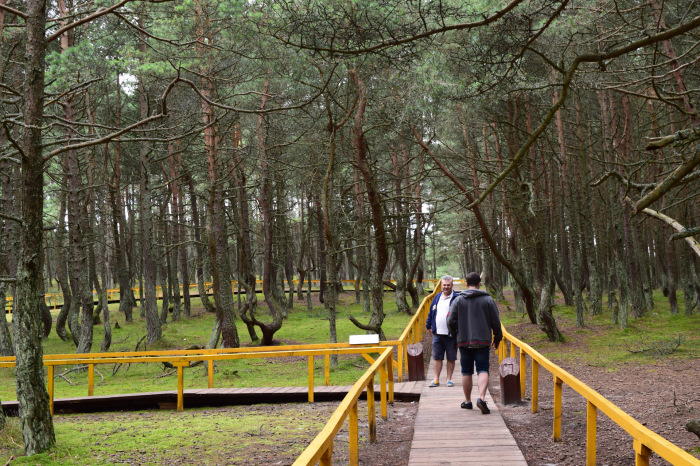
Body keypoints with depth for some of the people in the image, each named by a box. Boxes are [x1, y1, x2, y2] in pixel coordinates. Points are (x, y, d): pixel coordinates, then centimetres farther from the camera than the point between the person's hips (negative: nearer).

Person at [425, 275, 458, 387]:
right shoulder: (437, 298, 12)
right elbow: (431, 313, 20)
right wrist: (429, 326, 16)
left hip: (451, 335, -4)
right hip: (437, 334, 4)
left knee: (451, 358, 5)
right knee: (437, 357, 6)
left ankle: (449, 379, 16)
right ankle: (436, 380, 11)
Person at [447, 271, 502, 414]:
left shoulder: (458, 300, 0)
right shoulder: (488, 299, -1)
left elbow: (451, 321, -1)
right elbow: (496, 322, 1)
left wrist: (456, 334, 17)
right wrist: (497, 338, 16)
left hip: (464, 341, 1)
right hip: (482, 341, -1)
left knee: (466, 371, 10)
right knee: (483, 370, -2)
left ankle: (467, 401, 17)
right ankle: (481, 397, -22)